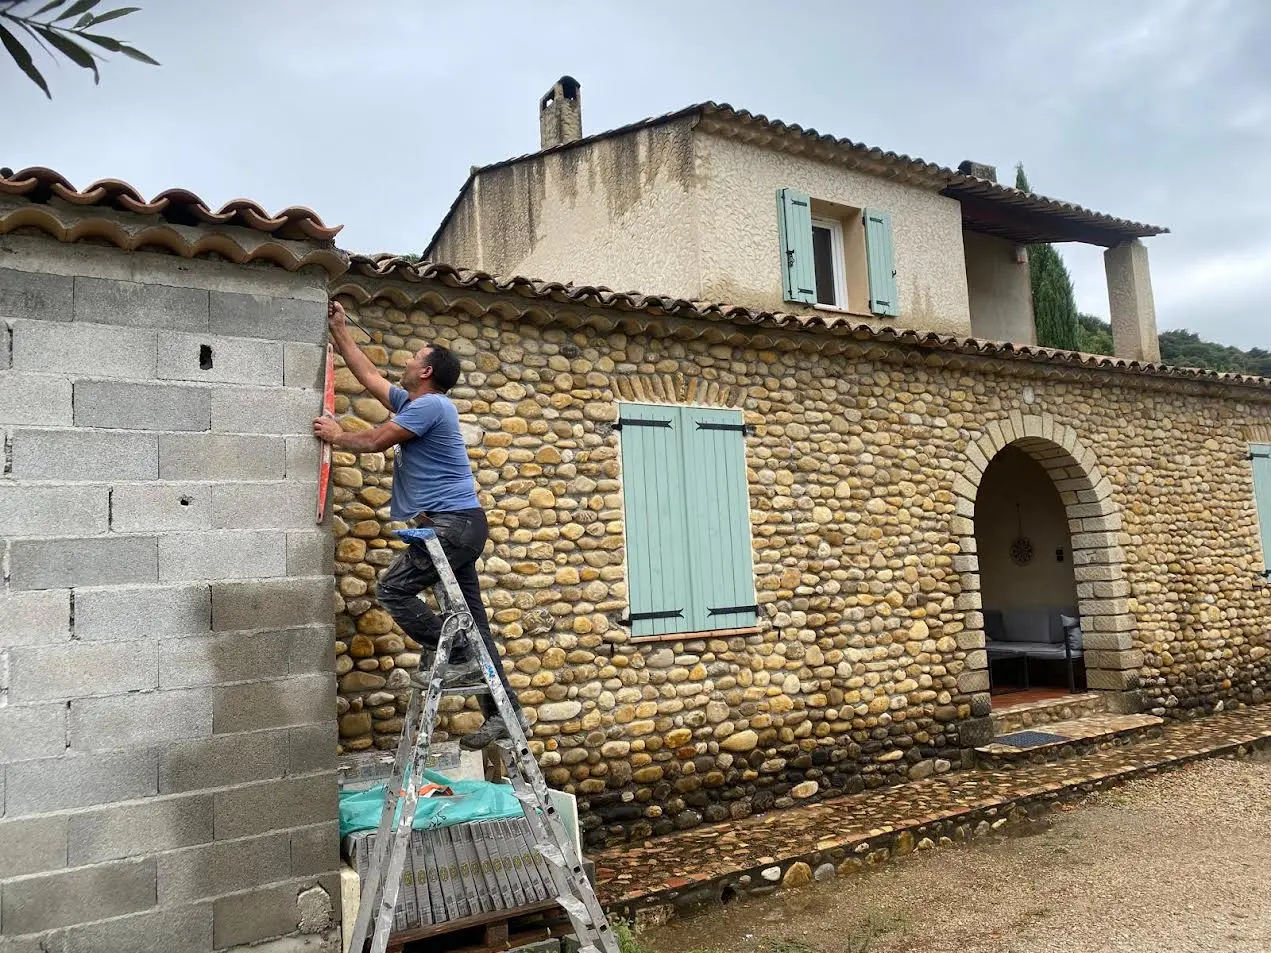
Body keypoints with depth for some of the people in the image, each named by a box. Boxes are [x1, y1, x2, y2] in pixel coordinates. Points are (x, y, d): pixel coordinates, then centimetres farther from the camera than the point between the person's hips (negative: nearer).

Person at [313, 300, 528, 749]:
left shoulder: (430, 405, -9)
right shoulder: (411, 402, 19)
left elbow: (377, 441, -8)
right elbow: (369, 375, 27)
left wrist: (337, 436, 10)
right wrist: (338, 330, 32)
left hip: (452, 523, -9)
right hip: (457, 525, 9)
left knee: (392, 589, -9)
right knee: (470, 616, 6)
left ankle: (455, 657, -6)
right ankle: (505, 713, 9)